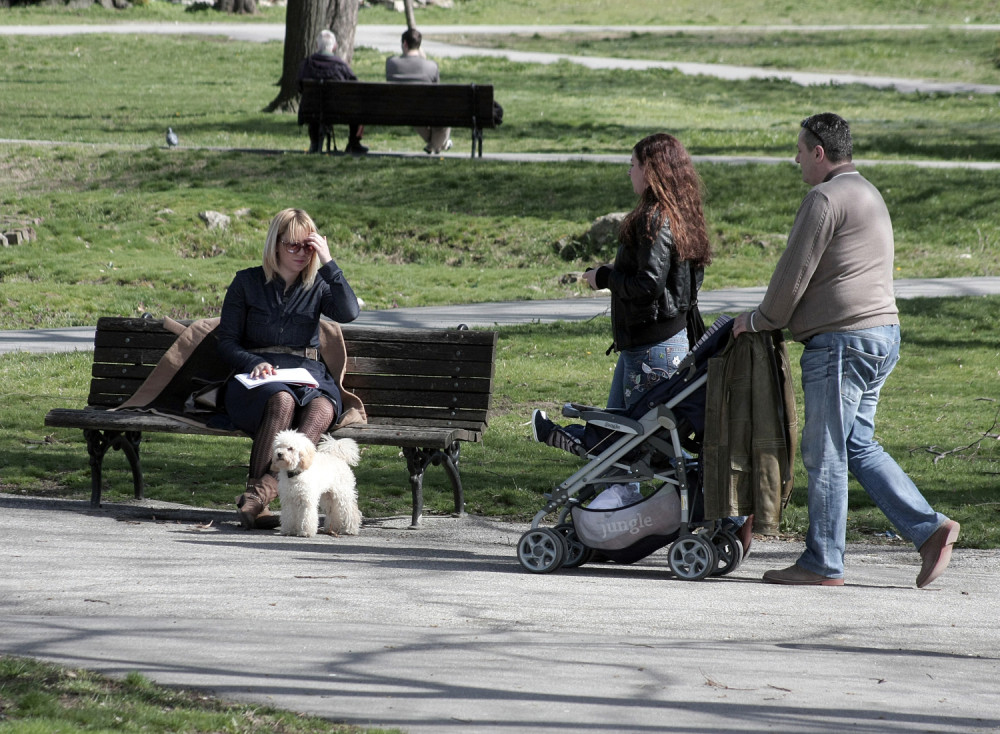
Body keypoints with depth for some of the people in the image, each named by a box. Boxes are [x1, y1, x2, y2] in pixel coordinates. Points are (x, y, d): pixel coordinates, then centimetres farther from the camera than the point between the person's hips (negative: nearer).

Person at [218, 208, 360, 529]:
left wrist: (328, 262, -6)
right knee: (282, 400, -39)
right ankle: (256, 494, -45)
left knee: (322, 407, -36)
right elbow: (226, 342, 9)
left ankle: (262, 491, -50)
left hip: (308, 374, 2)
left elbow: (349, 312, -5)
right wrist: (254, 363, -12)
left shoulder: (318, 285, 16)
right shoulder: (247, 282, 12)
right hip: (255, 379, -1)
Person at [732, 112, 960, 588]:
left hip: (842, 339, -10)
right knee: (859, 447, 13)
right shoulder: (867, 195, 20)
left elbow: (795, 273, -13)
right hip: (882, 334, 10)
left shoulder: (825, 199, -12)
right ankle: (928, 527, 3)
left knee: (825, 452, -3)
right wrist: (778, 319, 23)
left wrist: (759, 320, 2)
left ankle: (823, 564, 2)